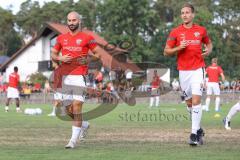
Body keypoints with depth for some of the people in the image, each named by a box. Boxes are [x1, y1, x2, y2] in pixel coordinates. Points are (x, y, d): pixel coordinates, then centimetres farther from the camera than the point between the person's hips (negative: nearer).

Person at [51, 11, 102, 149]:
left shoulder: (87, 38, 1)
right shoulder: (61, 38, 12)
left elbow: (99, 53, 3)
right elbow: (53, 54, 20)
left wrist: (87, 60, -12)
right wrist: (60, 58, -2)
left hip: (80, 76, -5)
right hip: (65, 76, 5)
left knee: (77, 106, -11)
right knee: (68, 109, 7)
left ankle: (74, 139, -7)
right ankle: (84, 125, 35)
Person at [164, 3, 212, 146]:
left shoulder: (201, 30, 4)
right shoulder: (175, 32, 2)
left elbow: (208, 43, 22)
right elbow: (166, 52, 4)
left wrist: (208, 50, -1)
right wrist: (179, 48, -13)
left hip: (198, 69, -2)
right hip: (183, 71, 2)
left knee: (196, 100, -15)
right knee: (189, 103, 8)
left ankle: (194, 134, -16)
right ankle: (199, 130, 26)